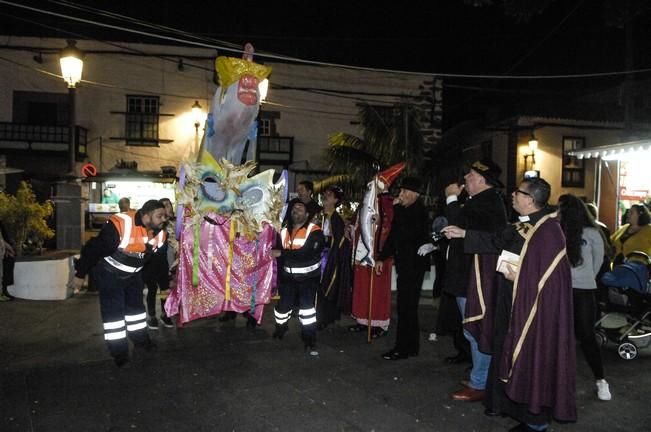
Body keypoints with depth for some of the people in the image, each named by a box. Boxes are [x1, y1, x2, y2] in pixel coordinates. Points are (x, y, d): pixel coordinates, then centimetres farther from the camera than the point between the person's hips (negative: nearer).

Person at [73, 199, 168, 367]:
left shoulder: (160, 233, -14)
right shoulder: (120, 226, -38)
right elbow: (94, 248, -29)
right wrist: (80, 274, -19)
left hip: (132, 273, 7)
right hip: (108, 272, -7)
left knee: (136, 303, 16)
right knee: (113, 308, -7)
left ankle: (140, 339, 34)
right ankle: (119, 352, 4)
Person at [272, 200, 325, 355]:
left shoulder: (314, 231, -14)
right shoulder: (284, 231, 5)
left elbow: (306, 252, -28)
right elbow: (279, 255, 11)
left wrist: (282, 253, -27)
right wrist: (279, 279, 12)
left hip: (308, 276, -4)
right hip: (288, 276, 5)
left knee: (307, 306, -12)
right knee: (284, 304, 10)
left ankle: (310, 340, 1)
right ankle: (280, 327, 41)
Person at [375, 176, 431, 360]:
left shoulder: (419, 211, -10)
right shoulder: (404, 211, 15)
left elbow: (406, 233, -23)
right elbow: (394, 235, 19)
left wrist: (398, 208, -15)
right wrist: (381, 257, 17)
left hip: (414, 266, -8)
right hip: (405, 265, 8)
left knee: (406, 307, -6)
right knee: (407, 307, 12)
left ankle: (403, 348, 2)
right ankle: (411, 346, 21)